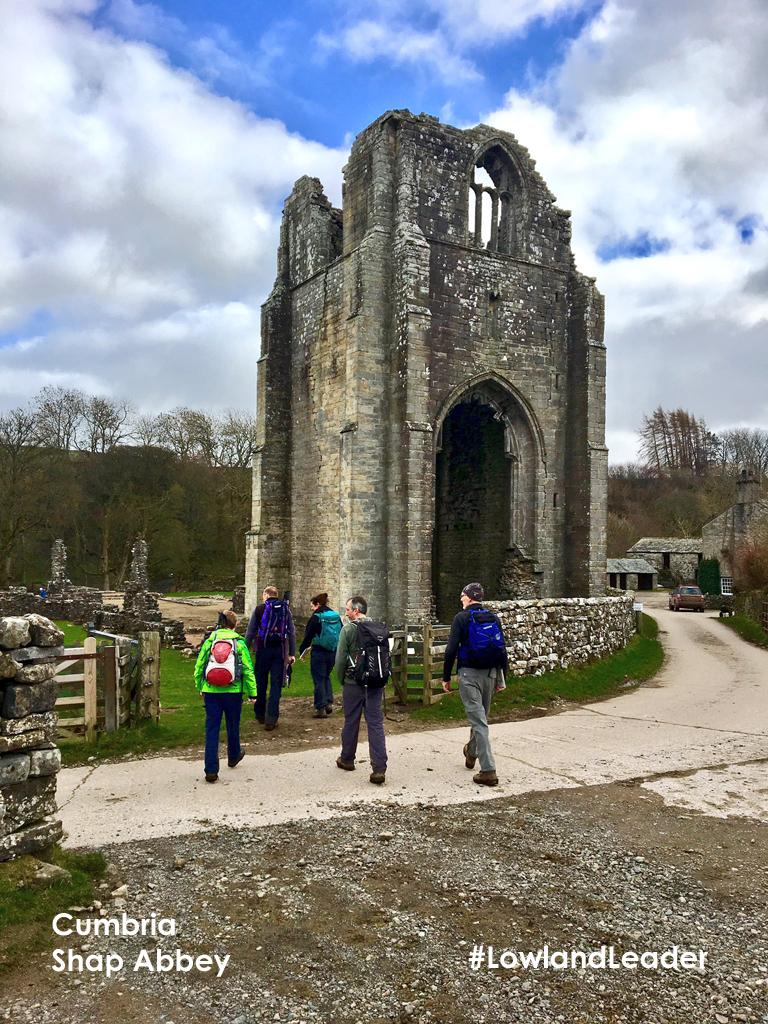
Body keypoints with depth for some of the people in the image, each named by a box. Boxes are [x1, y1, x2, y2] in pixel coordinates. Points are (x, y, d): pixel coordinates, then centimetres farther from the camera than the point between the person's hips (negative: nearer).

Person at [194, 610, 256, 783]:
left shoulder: (210, 640, 2)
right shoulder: (239, 642, -4)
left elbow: (198, 667, 6)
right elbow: (248, 669, -3)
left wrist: (200, 688, 19)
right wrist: (252, 692, 5)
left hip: (211, 691, 1)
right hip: (233, 691, -1)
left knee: (211, 729, 4)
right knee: (233, 725, 19)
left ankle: (211, 770, 0)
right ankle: (233, 757, 41)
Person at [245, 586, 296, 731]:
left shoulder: (259, 609, -1)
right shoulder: (286, 610, 6)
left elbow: (250, 633, -1)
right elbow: (292, 633, 6)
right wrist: (292, 653, 10)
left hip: (262, 650, -1)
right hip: (279, 650, 1)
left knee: (260, 683, 13)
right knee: (276, 685, 3)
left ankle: (260, 715, 26)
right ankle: (271, 720, 0)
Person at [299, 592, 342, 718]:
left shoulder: (315, 617, -10)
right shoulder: (336, 617, 7)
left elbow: (308, 637, -8)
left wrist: (302, 651, 5)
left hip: (319, 652, -6)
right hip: (333, 653, 6)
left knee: (319, 680, 3)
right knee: (326, 677, 21)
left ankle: (321, 708, 5)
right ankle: (329, 703, 10)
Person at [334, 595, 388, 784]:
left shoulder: (348, 629, -9)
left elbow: (341, 658, -9)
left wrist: (341, 679, 5)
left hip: (353, 683, -3)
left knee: (351, 722, 13)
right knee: (376, 724, 2)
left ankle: (347, 759, 31)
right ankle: (379, 769, -4)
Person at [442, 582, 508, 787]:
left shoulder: (462, 618, -7)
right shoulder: (493, 618, 7)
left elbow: (452, 649, -10)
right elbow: (502, 649, 9)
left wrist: (446, 677, -3)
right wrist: (501, 677, 16)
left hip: (469, 674, -5)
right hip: (490, 673, 5)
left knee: (478, 720, -6)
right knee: (481, 715, 22)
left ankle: (488, 771, -10)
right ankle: (471, 753, 45)